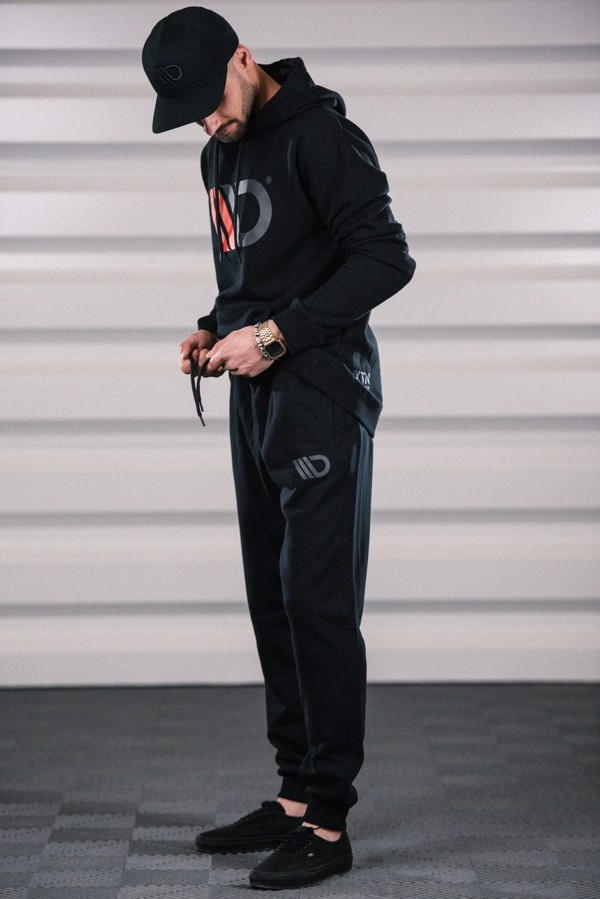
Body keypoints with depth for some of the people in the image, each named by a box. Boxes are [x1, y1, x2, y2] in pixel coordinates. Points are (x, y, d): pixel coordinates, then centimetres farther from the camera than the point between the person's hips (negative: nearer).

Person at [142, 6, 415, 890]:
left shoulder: (320, 133, -12)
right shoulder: (222, 154, 16)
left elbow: (387, 258, -18)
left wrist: (276, 334, -19)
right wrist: (215, 330, 6)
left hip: (322, 396, -9)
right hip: (256, 396, 9)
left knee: (318, 603, -8)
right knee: (274, 600, 10)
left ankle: (327, 824, -2)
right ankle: (295, 797, 18)